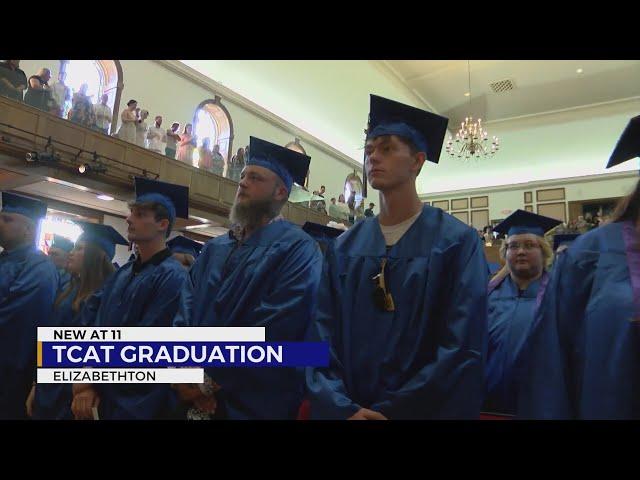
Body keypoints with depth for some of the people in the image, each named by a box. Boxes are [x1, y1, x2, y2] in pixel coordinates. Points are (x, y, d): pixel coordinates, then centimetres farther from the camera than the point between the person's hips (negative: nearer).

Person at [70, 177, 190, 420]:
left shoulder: (172, 277, -17)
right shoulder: (122, 273, 7)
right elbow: (88, 320, 4)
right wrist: (83, 379, -8)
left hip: (137, 405, -7)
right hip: (104, 397, 7)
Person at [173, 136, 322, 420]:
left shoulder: (298, 249, -12)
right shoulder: (213, 249, 10)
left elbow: (274, 331, -21)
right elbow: (186, 311, 2)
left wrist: (212, 381, -17)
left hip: (257, 404, -5)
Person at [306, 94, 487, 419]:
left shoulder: (457, 242, -8)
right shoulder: (343, 248, 3)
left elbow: (464, 348, -14)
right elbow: (321, 333, -3)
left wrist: (390, 410, -16)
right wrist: (340, 407, -16)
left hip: (424, 411, -2)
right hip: (345, 410, 3)